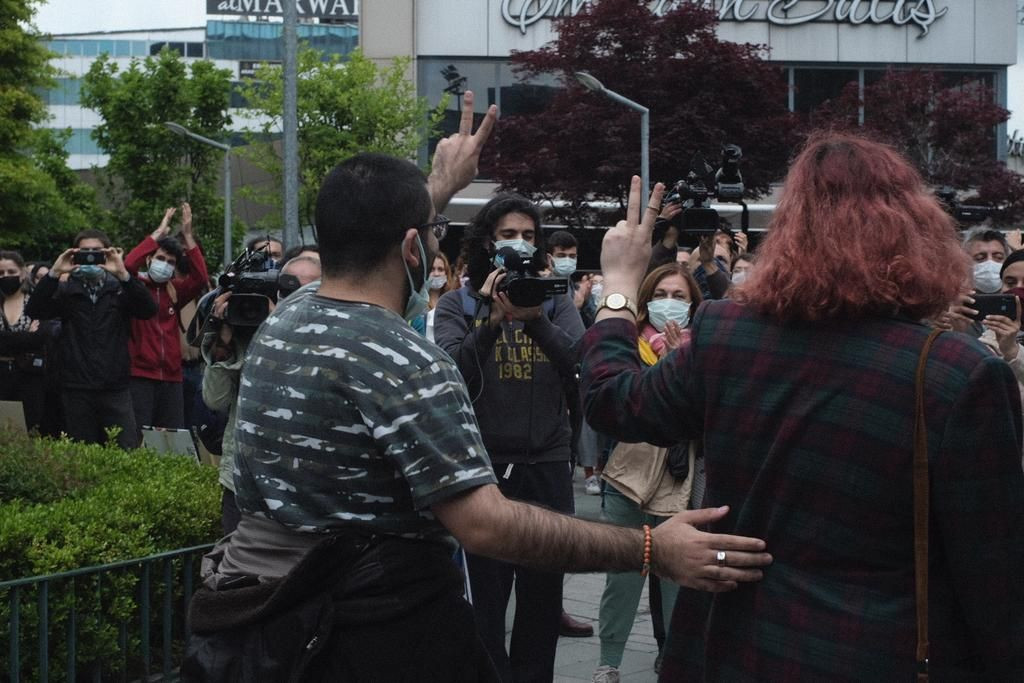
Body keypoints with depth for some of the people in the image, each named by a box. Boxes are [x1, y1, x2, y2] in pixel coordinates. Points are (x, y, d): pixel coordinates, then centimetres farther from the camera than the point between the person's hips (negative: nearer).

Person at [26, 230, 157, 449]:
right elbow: (33, 311, -5)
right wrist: (54, 274, -15)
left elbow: (149, 310, -9)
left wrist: (123, 274, -19)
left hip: (116, 388, -1)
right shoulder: (66, 290, 9)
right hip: (77, 389, 1)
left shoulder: (120, 289, 7)